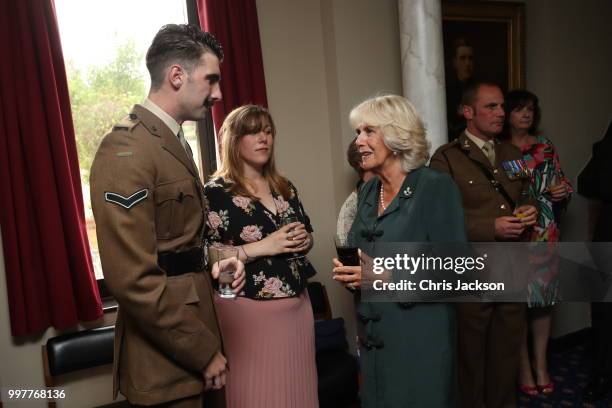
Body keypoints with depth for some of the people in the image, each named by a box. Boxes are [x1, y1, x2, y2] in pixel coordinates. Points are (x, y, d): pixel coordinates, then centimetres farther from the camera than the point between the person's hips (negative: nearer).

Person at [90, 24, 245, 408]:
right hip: (168, 360, -8)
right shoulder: (126, 151, -20)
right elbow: (132, 279, -24)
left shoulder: (175, 144, 11)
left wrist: (214, 264, 0)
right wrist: (204, 352, -16)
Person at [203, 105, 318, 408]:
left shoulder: (285, 188, 11)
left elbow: (307, 234, 19)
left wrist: (303, 240, -3)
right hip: (248, 311, -5)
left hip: (296, 306, 6)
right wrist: (261, 247, -19)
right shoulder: (216, 192, -8)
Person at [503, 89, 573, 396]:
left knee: (544, 296, 11)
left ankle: (541, 364, 26)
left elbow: (560, 182, 17)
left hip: (545, 234, 4)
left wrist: (563, 190, -4)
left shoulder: (546, 147, 9)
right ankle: (523, 367, 18)